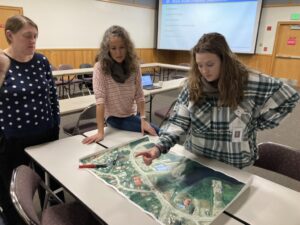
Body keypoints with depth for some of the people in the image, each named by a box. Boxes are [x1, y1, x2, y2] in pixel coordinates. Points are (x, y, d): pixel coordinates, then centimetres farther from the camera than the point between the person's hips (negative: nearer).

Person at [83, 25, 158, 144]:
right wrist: (100, 132, -28)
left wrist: (143, 119, -16)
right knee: (156, 132, -12)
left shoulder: (134, 66, -6)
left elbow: (139, 95, -5)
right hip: (114, 117, -4)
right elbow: (100, 99, -23)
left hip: (132, 115, 4)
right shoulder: (100, 68, -17)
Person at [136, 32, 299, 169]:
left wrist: (254, 126, -7)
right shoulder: (192, 86, -10)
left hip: (234, 165, -2)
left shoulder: (251, 83, -16)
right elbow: (178, 121, -14)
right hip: (196, 159, 2)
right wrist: (160, 146, -30)